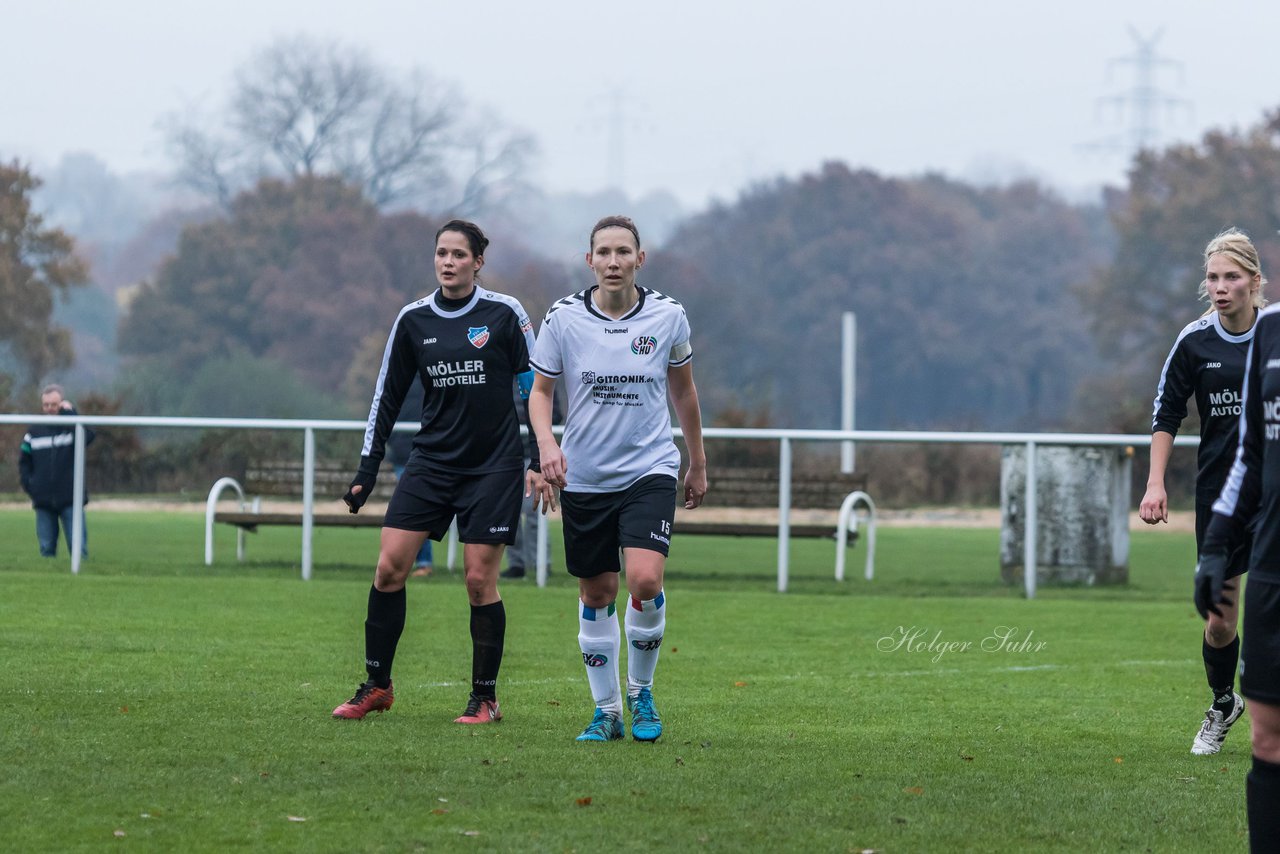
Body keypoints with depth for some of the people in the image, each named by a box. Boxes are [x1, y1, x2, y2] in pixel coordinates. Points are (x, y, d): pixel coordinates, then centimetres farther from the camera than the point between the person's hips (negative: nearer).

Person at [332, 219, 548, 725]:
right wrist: (367, 470, 7)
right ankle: (377, 686, 6)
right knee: (389, 567, -6)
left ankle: (485, 698, 6)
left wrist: (537, 462, -5)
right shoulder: (413, 320, 5)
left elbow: (536, 389, 0)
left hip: (494, 465, -3)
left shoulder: (505, 314, -4)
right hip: (431, 462, 3)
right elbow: (388, 395, 11)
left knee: (479, 579, -6)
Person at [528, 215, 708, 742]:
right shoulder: (563, 318, -5)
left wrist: (698, 464, 18)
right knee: (596, 594, 6)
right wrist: (546, 444, -15)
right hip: (584, 477, 1)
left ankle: (641, 692, 4)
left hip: (650, 470, -1)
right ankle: (606, 711, 20)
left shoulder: (668, 317, -3)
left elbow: (683, 388, 12)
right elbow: (540, 389, 4)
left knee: (645, 580, -19)